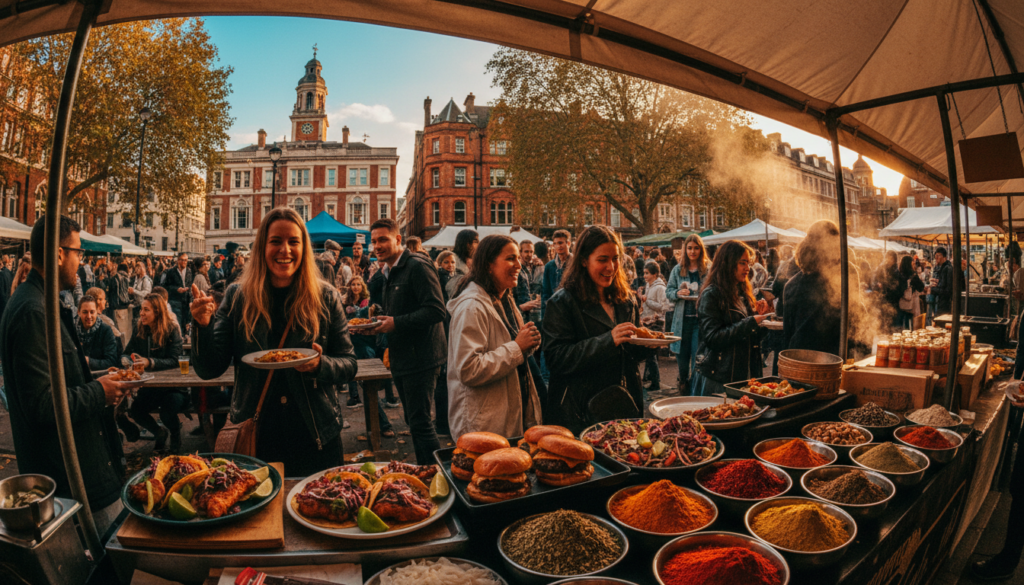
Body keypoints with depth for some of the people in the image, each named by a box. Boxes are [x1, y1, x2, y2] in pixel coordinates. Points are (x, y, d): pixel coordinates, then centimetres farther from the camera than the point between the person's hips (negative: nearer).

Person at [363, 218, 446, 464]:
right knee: (414, 422, 16)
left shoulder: (418, 266, -13)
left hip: (421, 358, -10)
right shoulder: (388, 273, 16)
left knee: (420, 423, -6)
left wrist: (396, 323, -22)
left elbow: (436, 311, -23)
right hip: (401, 359, 10)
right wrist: (380, 324, 6)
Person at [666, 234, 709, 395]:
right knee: (682, 356, 12)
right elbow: (668, 290, 9)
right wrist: (678, 293, -12)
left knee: (697, 357, -2)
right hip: (682, 319, 3)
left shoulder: (709, 269, -1)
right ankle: (683, 391, 29)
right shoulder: (678, 269, 8)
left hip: (700, 319, -3)